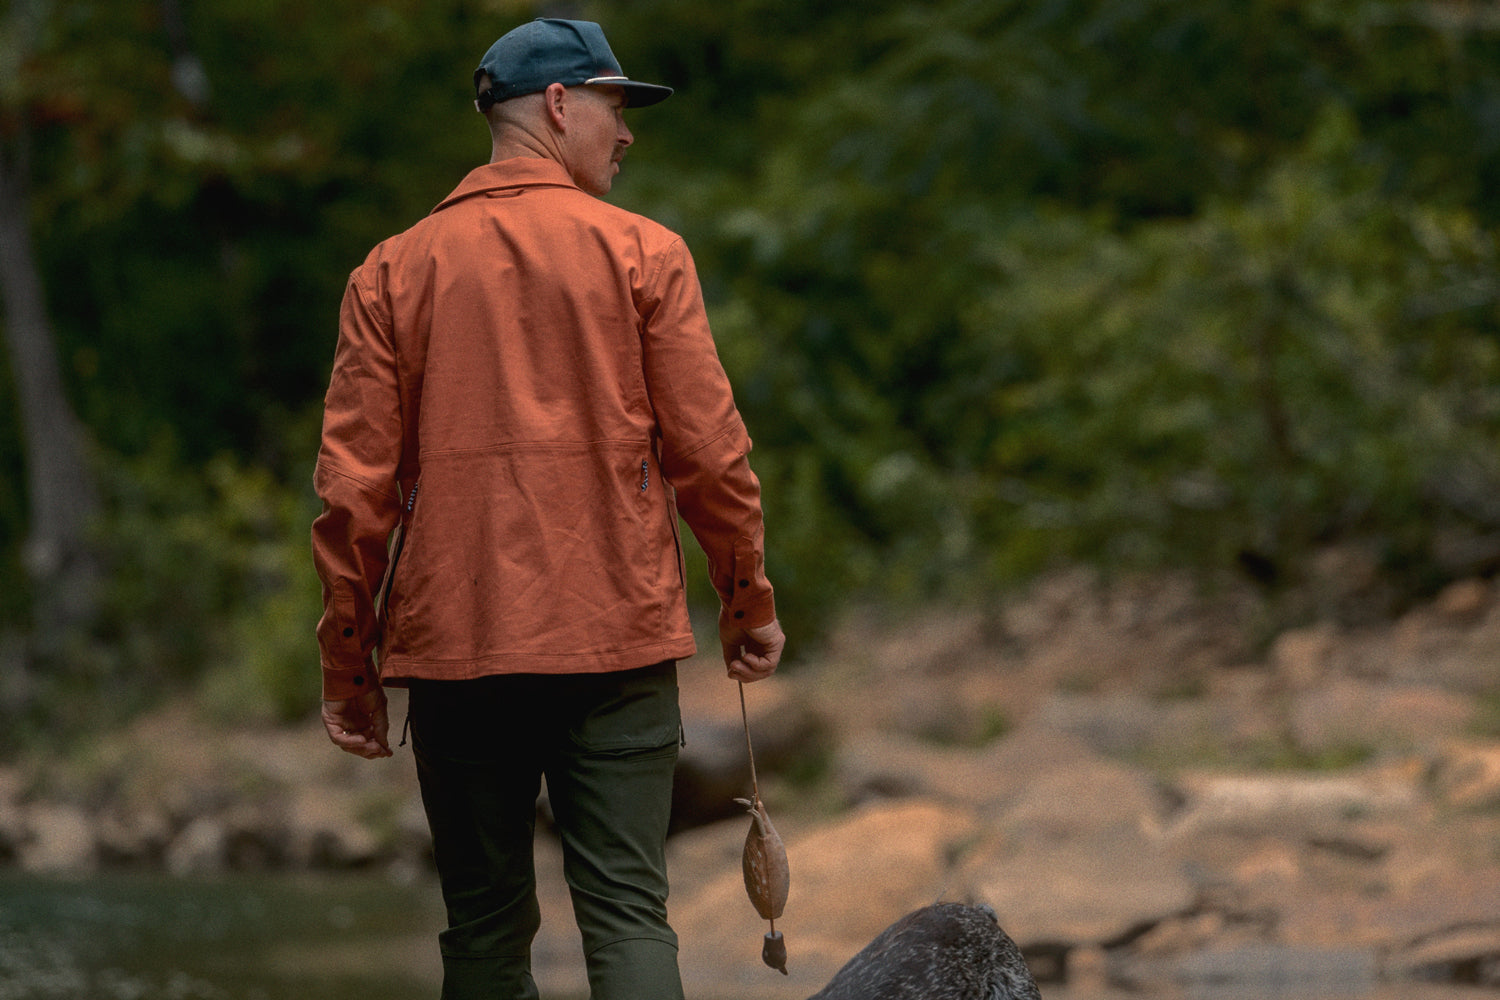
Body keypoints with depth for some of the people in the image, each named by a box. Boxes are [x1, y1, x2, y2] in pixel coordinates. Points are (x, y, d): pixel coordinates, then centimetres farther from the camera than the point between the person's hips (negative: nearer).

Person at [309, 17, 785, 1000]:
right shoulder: (644, 254, 0)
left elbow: (354, 484, 3)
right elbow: (709, 450, -2)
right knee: (627, 909, -4)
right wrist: (748, 599, 11)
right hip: (617, 641, -2)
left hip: (453, 641, 2)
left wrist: (349, 662, 9)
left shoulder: (394, 271, 6)